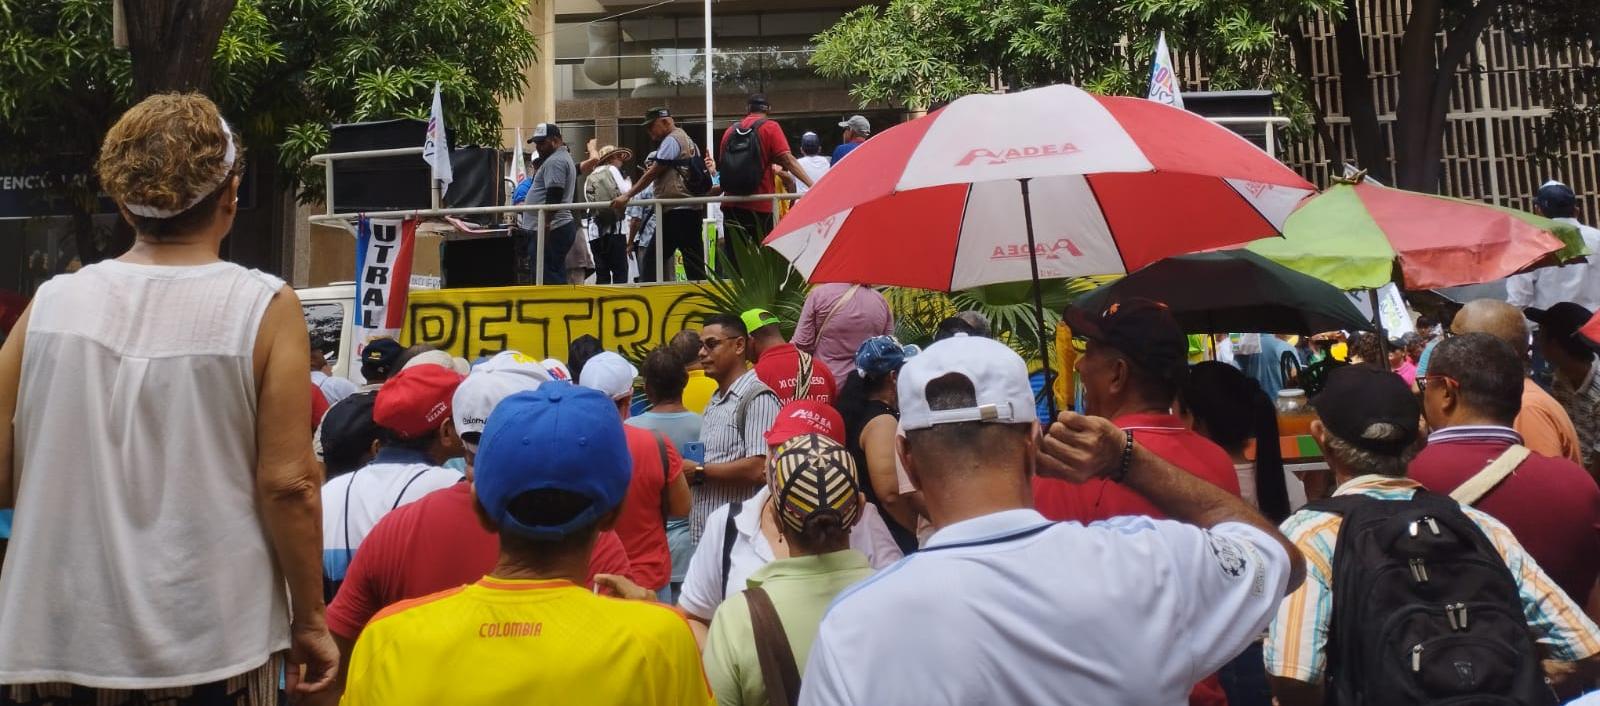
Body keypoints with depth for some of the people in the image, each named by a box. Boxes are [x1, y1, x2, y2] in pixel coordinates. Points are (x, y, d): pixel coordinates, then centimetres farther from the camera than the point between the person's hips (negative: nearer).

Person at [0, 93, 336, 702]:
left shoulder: (52, 304, -2)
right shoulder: (265, 308, -10)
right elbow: (287, 485, -12)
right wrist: (309, 621, -2)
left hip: (58, 642, 3)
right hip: (211, 649, -2)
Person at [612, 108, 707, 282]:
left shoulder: (671, 140, -5)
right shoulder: (688, 141, 22)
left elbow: (652, 173, -9)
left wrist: (627, 196, -8)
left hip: (676, 211, -9)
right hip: (692, 209, 9)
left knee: (651, 261, -4)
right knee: (695, 265, 5)